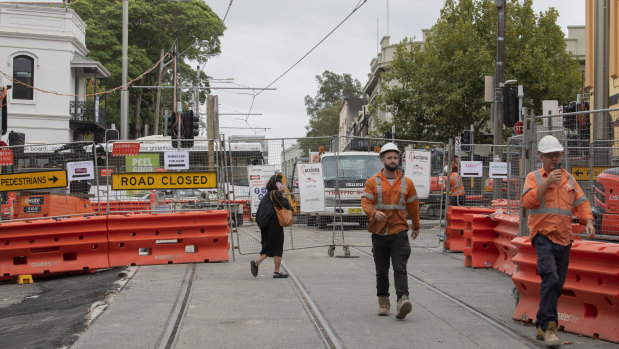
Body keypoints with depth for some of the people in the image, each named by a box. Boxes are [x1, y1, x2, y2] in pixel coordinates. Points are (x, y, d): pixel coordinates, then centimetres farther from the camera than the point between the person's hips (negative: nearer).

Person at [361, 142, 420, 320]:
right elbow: (365, 202, -7)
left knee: (400, 268, -13)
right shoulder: (372, 182, 3)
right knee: (381, 271, 11)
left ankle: (402, 300, -23)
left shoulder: (407, 183, 7)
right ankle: (383, 301, 22)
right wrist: (374, 213, -28)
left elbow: (413, 206, 16)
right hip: (379, 233, 1)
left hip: (399, 233, -1)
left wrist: (416, 227, 23)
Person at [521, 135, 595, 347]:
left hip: (564, 238, 5)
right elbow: (528, 201, -11)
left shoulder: (569, 179, 17)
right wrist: (547, 182, -16)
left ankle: (541, 327, 22)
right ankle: (549, 326, -23)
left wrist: (588, 222, -6)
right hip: (543, 236, -5)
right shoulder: (534, 177, 4)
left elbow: (581, 202, 11)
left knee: (557, 284, 8)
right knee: (550, 277, -22)